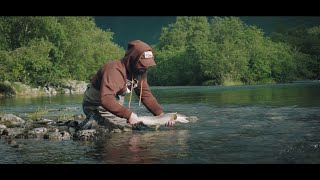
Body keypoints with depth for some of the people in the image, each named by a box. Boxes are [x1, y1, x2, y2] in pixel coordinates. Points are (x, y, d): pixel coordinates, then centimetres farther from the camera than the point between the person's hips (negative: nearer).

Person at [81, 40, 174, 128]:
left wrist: (161, 114, -16)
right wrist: (128, 114, -47)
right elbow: (106, 99, -42)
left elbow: (146, 94, -4)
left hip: (115, 107, 8)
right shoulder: (115, 70, -31)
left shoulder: (140, 71, -4)